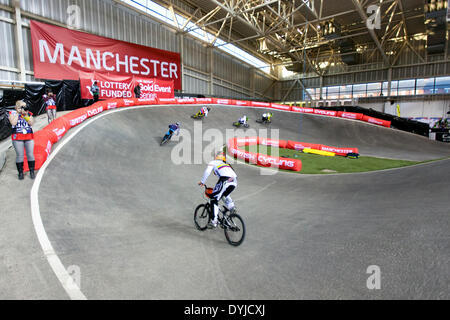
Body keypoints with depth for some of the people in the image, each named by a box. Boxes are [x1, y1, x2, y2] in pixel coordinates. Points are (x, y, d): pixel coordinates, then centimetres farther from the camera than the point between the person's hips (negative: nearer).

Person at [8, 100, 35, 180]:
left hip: (29, 137, 2)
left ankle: (32, 172, 10)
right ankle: (20, 172, 10)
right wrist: (18, 113, -7)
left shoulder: (29, 114, 10)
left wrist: (26, 115, -12)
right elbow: (13, 123, -12)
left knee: (30, 154, 1)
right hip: (17, 138, -1)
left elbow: (31, 123, -4)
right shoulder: (13, 113, 5)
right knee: (19, 155, 0)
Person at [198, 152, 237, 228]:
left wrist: (202, 182, 18)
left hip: (225, 180, -6)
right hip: (234, 181, 6)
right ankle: (231, 207, 16)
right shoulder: (226, 165, 39)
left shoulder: (213, 162, 24)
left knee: (214, 200, 3)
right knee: (225, 194, 36)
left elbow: (207, 172, 8)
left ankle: (214, 222, -1)